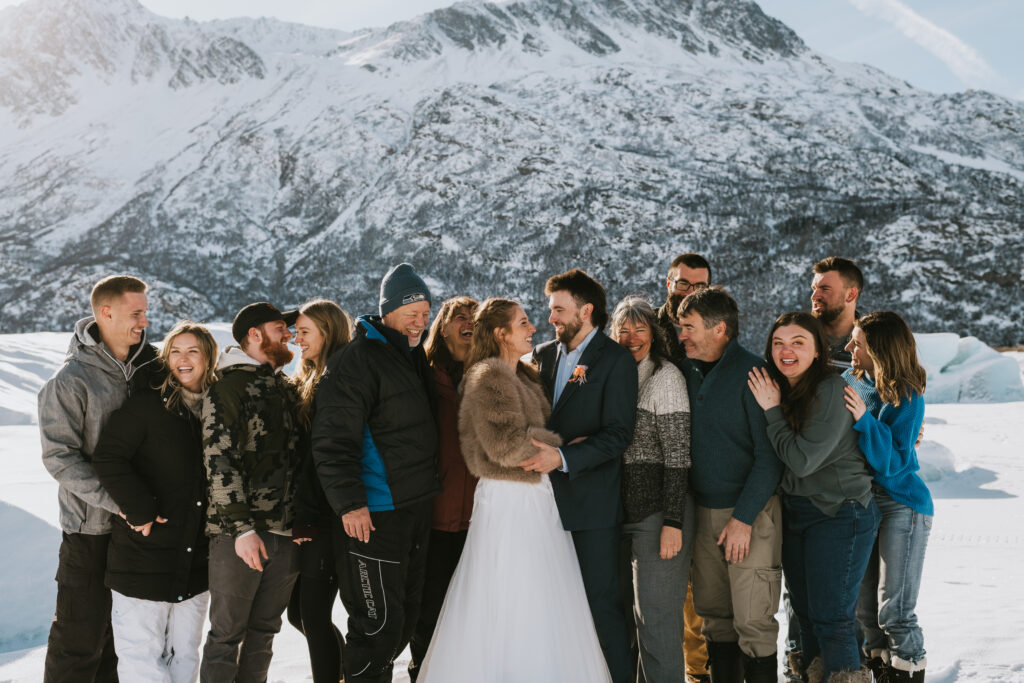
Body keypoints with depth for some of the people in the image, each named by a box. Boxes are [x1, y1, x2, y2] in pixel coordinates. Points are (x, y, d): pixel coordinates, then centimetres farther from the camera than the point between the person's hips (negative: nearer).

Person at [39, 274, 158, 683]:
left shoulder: (146, 368, 5)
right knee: (81, 637, 2)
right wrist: (119, 503, -24)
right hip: (91, 527, -6)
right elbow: (59, 457, -16)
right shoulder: (71, 380, -12)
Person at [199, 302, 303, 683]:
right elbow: (220, 462, -13)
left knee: (264, 631, 13)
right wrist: (242, 528, -18)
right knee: (227, 634, 2)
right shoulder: (228, 387, -6)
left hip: (286, 533, 7)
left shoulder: (286, 388, 16)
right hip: (239, 533, -6)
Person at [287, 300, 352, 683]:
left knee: (313, 616, -4)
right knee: (298, 612, 14)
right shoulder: (310, 382, 17)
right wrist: (298, 517, 10)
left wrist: (306, 518, -16)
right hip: (308, 518, 9)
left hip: (325, 521, -9)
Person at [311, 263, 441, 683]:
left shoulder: (414, 356, 15)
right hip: (374, 515, -9)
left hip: (416, 507, 9)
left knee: (406, 615, 17)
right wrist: (350, 503, -22)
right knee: (379, 620, -6)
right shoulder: (357, 360, -13)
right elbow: (333, 440, -19)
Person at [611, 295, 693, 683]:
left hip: (659, 511, -7)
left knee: (657, 616, -4)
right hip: (624, 511, 7)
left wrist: (672, 522, -18)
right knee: (626, 610, 13)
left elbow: (677, 452, -13)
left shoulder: (665, 376, -8)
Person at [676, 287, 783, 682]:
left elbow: (769, 455, -14)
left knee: (753, 622, -3)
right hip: (704, 510, 6)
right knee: (713, 615, 13)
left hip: (751, 512, -6)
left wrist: (743, 518, -16)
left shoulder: (753, 374, -13)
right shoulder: (687, 370, 7)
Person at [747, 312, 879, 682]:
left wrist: (772, 411, -13)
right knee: (805, 613, 14)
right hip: (794, 511, 8)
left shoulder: (832, 389, -17)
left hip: (839, 513, -8)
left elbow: (801, 459, -20)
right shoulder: (778, 388, 6)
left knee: (831, 619, -6)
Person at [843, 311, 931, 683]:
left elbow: (893, 464, -22)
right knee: (864, 607, 14)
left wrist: (864, 420, -31)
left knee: (894, 611, -5)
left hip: (902, 504, -6)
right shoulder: (852, 379, 0)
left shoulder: (906, 398, -17)